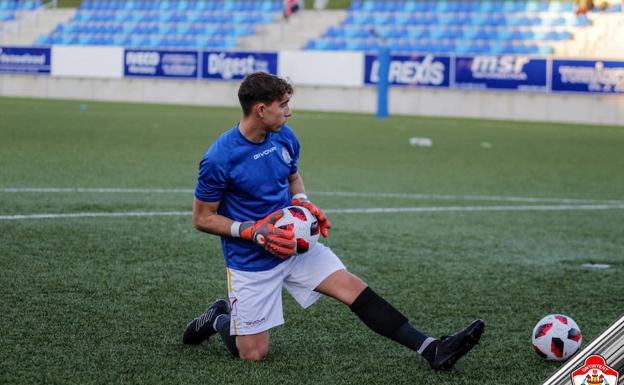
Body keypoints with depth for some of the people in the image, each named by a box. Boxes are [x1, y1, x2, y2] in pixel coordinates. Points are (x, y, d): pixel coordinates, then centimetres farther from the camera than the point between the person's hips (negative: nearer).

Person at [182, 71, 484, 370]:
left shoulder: (285, 137, -1)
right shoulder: (219, 159, -21)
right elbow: (202, 218, -13)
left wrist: (303, 203, -4)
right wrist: (254, 231, -24)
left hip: (294, 244, 5)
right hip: (252, 261, -5)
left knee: (351, 286, -13)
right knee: (253, 353, -2)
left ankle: (431, 349, -18)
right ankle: (218, 320, 29)